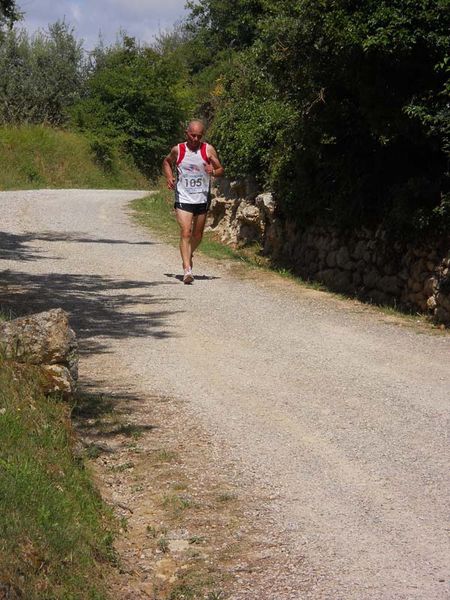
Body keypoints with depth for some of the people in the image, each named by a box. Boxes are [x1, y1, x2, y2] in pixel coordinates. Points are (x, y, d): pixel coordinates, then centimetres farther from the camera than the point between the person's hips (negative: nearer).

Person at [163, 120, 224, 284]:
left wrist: (213, 172, -21)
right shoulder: (177, 150, 0)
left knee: (198, 235, 14)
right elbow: (166, 162, 19)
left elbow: (221, 170, 2)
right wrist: (169, 177, 1)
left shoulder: (208, 150, 0)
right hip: (183, 199, -2)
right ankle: (187, 270, -19)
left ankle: (189, 254, 44)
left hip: (202, 198, 2)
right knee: (185, 233, -15)